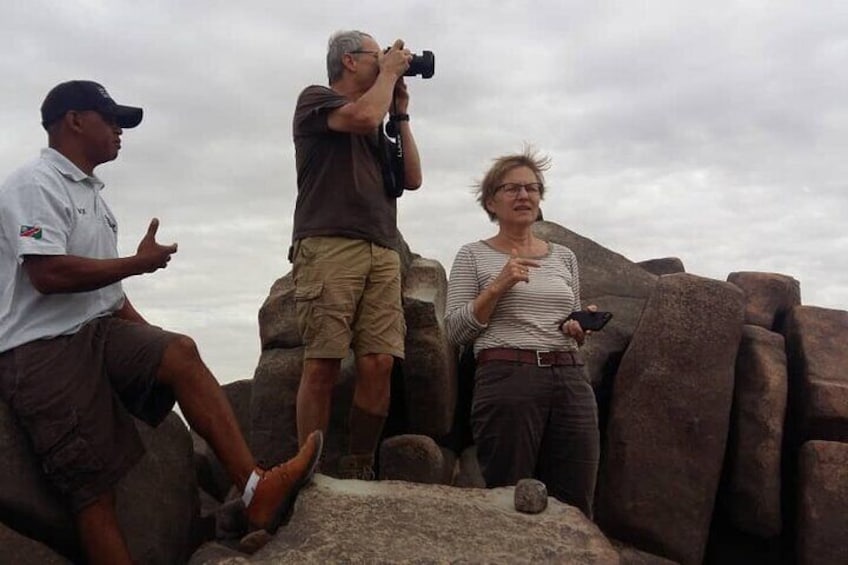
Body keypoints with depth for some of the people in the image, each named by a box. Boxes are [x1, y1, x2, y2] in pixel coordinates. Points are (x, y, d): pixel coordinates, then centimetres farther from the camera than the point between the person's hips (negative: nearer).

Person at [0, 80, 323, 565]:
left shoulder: (91, 193, 20)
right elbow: (49, 274, -22)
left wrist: (146, 335, 13)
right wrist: (140, 262, -12)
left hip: (96, 329, 8)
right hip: (40, 349, -7)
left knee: (180, 353, -19)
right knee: (93, 485, -10)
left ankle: (256, 489, -28)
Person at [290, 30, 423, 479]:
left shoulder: (377, 128, 31)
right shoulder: (316, 99, 11)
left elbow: (412, 178, 22)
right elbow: (363, 117, -9)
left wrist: (400, 113, 22)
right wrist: (390, 72, 8)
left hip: (382, 252, 6)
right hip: (328, 245, -5)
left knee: (379, 362, -9)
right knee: (322, 364, -11)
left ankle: (359, 470, -1)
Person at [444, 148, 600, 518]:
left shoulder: (564, 256, 18)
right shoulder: (473, 256, 6)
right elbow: (455, 330, -1)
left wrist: (580, 330, 2)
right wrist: (498, 286, -10)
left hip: (572, 381, 4)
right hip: (507, 379, -4)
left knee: (575, 510, 3)